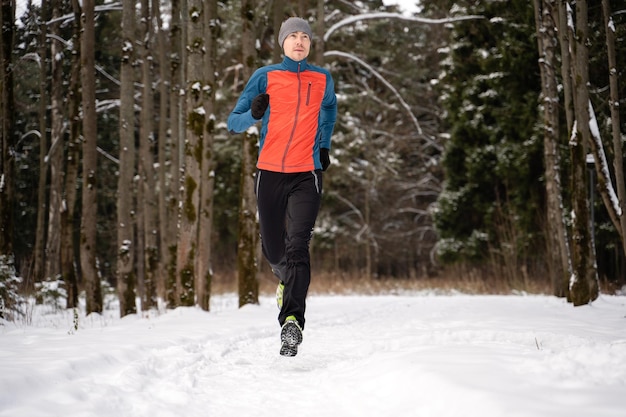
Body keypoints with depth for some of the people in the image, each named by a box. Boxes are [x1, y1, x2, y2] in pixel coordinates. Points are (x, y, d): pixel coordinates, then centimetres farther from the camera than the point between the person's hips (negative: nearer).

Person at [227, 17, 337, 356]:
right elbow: (234, 123, 4)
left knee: (297, 245, -18)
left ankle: (292, 321, -24)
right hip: (270, 173, 1)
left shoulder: (322, 80, 9)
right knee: (272, 249, 9)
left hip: (307, 175, -1)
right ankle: (286, 278, 44)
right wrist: (253, 114, -17)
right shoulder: (265, 77, 4)